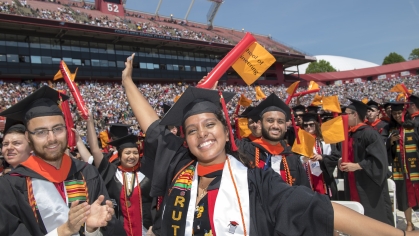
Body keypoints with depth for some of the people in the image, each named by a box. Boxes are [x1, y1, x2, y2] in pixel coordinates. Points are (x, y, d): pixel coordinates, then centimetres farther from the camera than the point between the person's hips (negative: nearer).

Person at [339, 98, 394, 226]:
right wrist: (343, 162, 3)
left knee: (374, 218, 1)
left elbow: (379, 159, -20)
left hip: (369, 186, -8)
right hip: (355, 186, 8)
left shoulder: (369, 133, -14)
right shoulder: (351, 134, 12)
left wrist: (357, 166, -20)